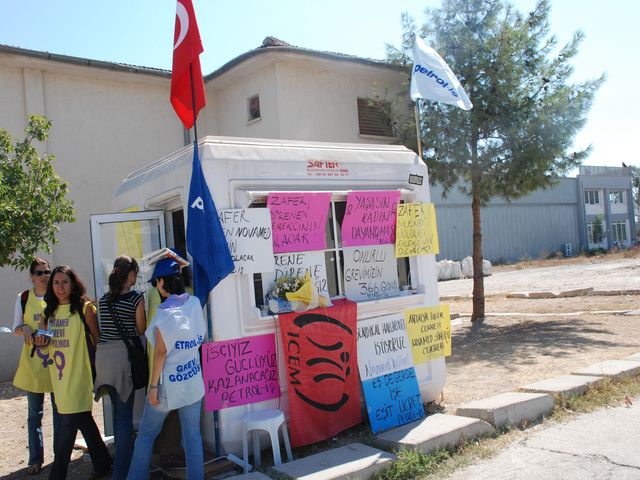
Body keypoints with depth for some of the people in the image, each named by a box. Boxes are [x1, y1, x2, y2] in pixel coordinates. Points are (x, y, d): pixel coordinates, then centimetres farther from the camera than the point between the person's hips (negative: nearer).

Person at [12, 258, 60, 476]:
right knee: (34, 413, 7)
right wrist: (25, 328, -13)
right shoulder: (23, 298, 4)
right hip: (32, 362, 1)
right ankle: (35, 458, 17)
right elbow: (16, 329, 9)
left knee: (59, 411, 6)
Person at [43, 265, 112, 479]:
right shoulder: (50, 311, 11)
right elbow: (46, 340, 22)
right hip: (59, 374, 6)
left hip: (79, 373, -6)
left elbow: (97, 338, -4)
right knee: (83, 420, 14)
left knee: (68, 422, -6)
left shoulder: (84, 308, -7)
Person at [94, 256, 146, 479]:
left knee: (117, 409, 21)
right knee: (125, 413, 0)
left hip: (103, 354, 6)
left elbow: (102, 328, 15)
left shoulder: (103, 299, 10)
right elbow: (141, 330, -3)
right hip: (123, 354, -6)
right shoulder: (136, 298, -8)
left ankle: (122, 459, 35)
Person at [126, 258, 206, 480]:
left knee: (146, 435, 14)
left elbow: (161, 352, -15)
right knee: (193, 436, 10)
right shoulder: (195, 303, -2)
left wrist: (153, 385, -9)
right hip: (193, 382, 4)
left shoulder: (165, 311, -16)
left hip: (168, 384, -4)